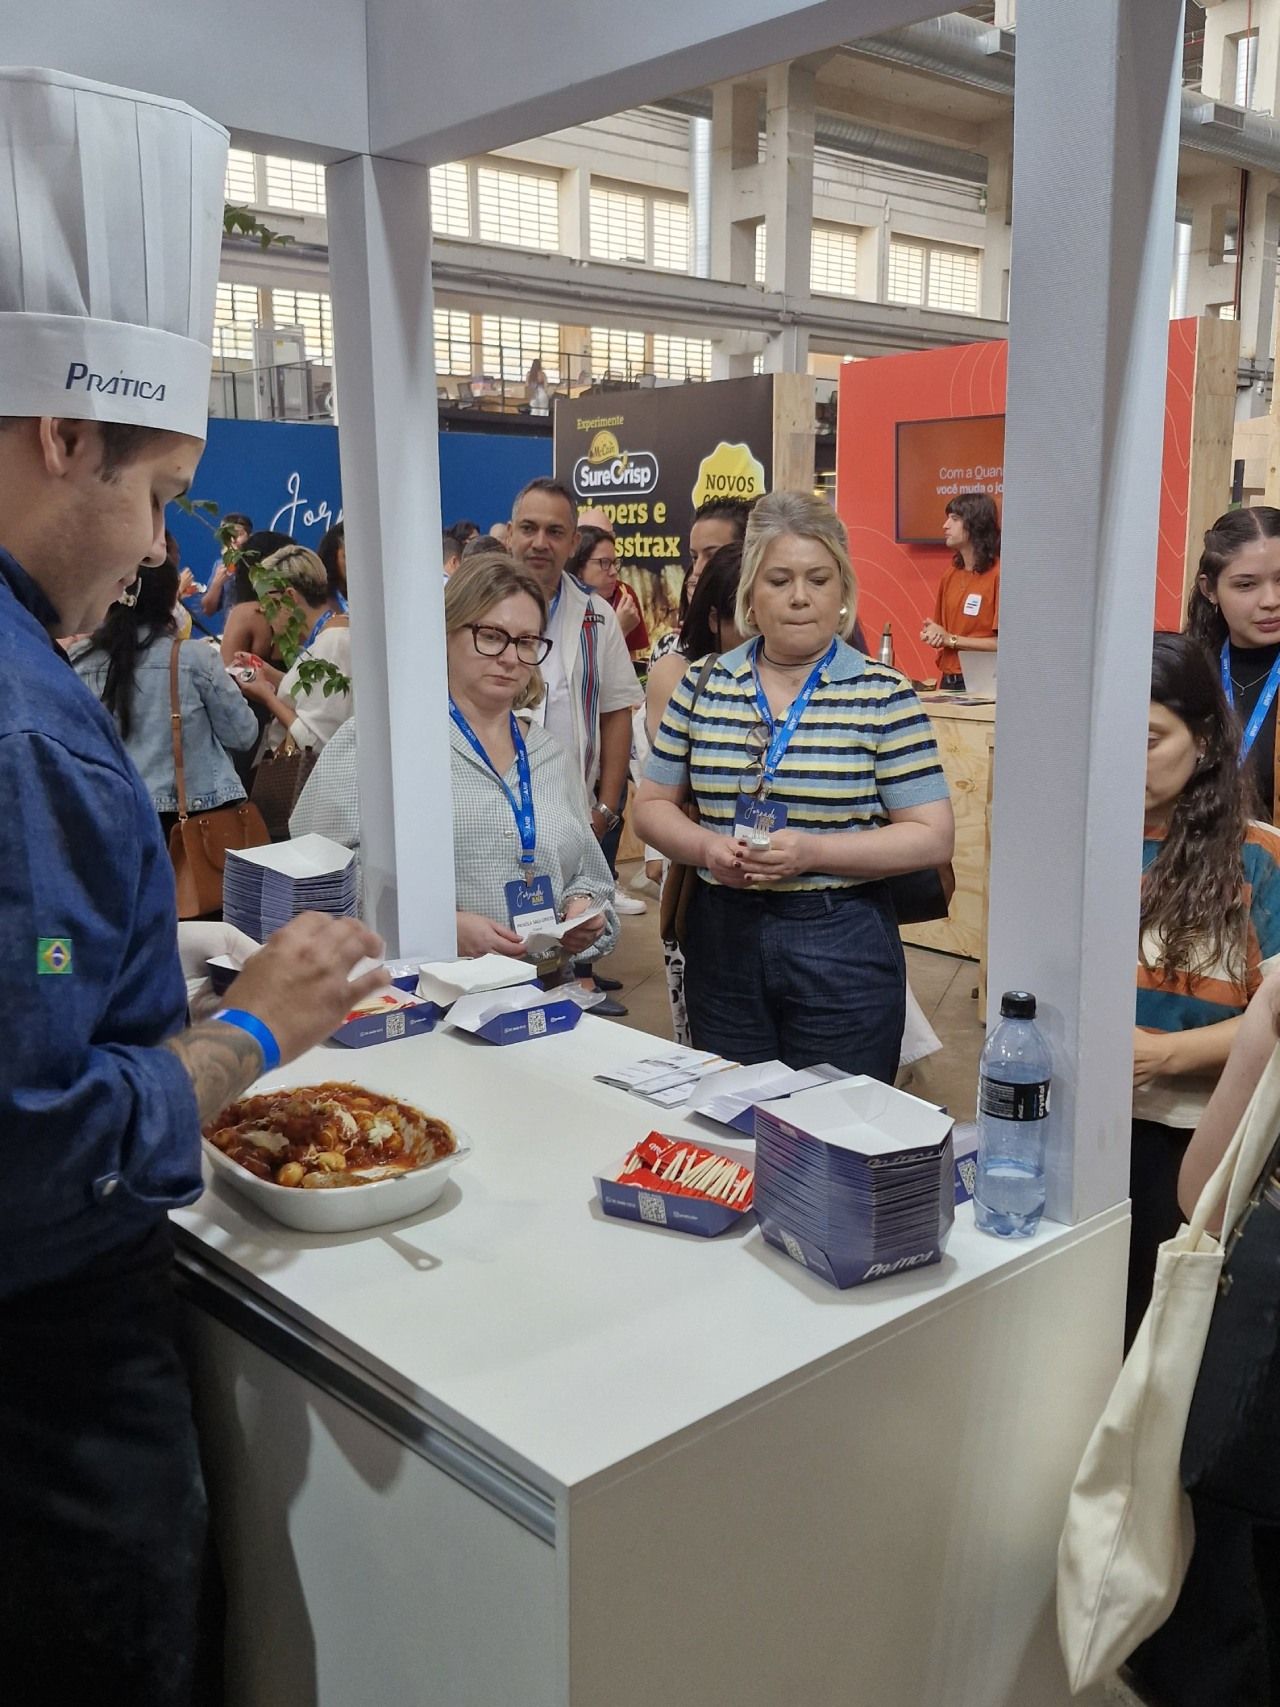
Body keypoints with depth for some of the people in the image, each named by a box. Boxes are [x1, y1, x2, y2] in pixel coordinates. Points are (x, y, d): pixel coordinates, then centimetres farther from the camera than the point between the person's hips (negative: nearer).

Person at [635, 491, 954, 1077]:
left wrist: (813, 853, -20)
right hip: (721, 937, 3)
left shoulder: (882, 696, -4)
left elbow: (933, 836, -8)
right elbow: (653, 805, 10)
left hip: (843, 946, -3)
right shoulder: (703, 687, 6)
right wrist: (707, 847, -11)